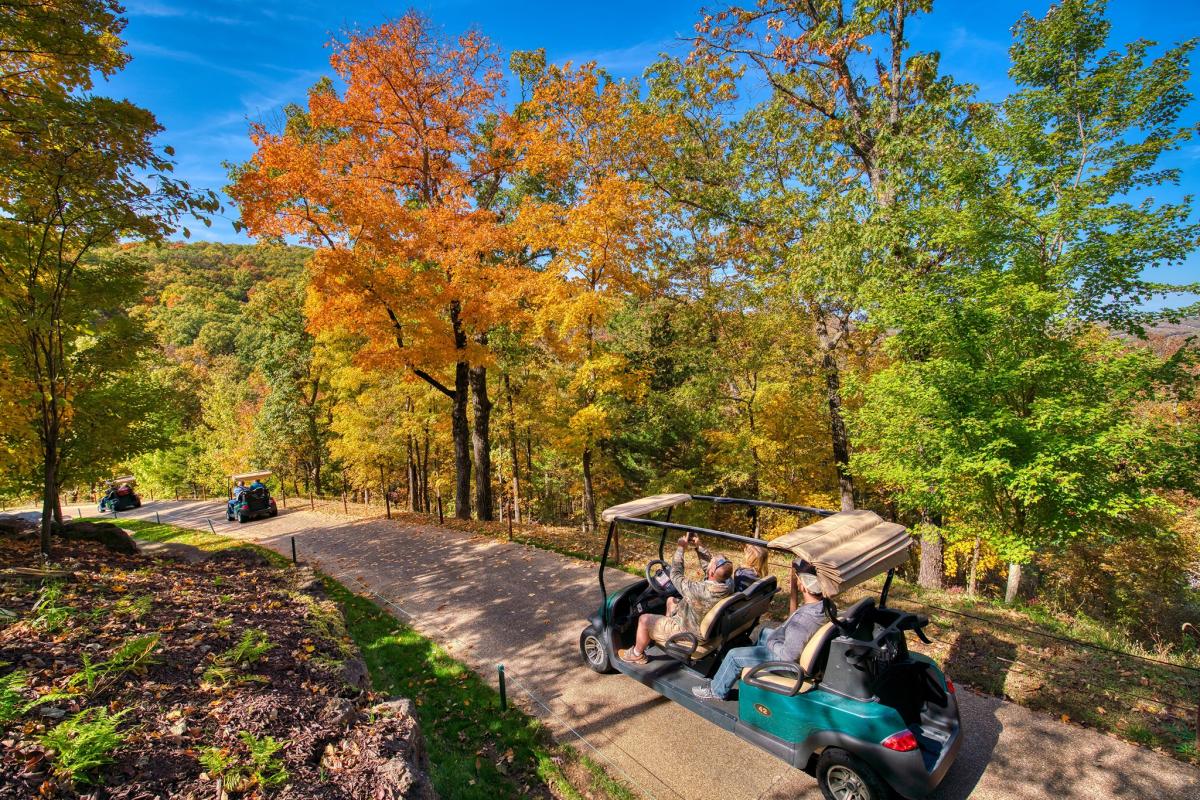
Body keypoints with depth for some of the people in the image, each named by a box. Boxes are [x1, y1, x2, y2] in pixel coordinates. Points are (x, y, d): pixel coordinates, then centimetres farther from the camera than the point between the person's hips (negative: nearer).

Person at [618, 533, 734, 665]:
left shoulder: (699, 591, -41)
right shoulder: (726, 584, -20)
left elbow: (676, 575, -25)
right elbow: (713, 566, 2)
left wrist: (680, 548, -17)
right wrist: (699, 547, -4)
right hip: (703, 627, 8)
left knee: (644, 620, 3)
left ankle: (637, 655, 24)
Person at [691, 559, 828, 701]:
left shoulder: (803, 619, -40)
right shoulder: (821, 602, -16)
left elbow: (788, 655, -31)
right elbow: (793, 617, -2)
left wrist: (770, 643, -13)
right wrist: (793, 590, -11)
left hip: (783, 657, -8)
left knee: (734, 655, 1)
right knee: (765, 632, 31)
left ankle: (717, 691, 24)